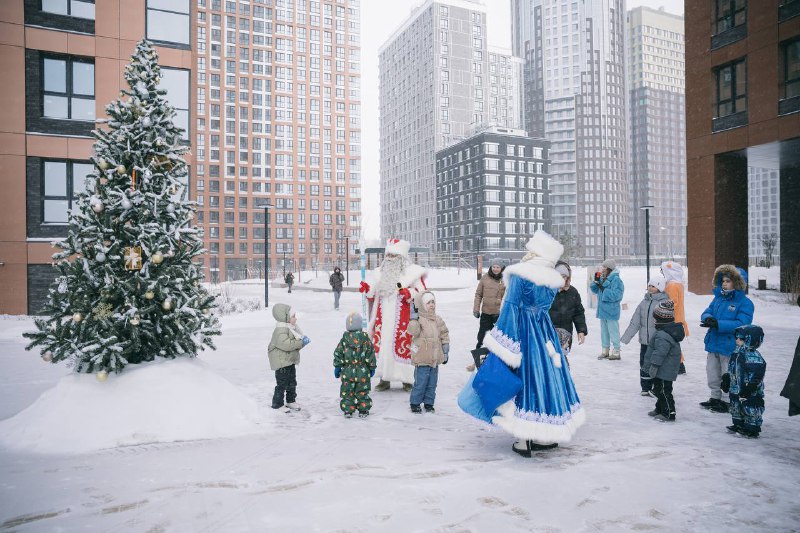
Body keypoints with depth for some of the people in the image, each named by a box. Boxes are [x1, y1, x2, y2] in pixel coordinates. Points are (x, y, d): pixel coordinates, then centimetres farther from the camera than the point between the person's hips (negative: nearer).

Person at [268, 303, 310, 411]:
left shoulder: (291, 328, 11)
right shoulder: (280, 331, -22)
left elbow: (294, 342, 20)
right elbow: (285, 344, -34)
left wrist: (302, 339, -2)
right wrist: (301, 343, -28)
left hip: (290, 361, 10)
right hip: (281, 362, -10)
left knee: (292, 382, 19)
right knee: (282, 384, -3)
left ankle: (291, 401, 33)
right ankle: (277, 404, 9)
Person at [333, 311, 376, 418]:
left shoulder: (344, 339, -3)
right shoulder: (365, 338, -4)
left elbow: (338, 354, 1)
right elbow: (371, 354, 1)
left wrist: (337, 367, 12)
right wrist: (372, 367, 11)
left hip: (347, 371, 0)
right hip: (362, 371, 0)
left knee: (347, 392, 9)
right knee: (362, 392, 10)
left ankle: (348, 411, 10)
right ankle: (363, 411, 14)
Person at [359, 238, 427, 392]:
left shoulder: (412, 272, 0)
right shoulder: (380, 273, 16)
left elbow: (422, 293, -2)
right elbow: (374, 297, 21)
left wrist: (409, 293, -19)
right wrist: (367, 289, 2)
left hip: (403, 321, -5)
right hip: (383, 320, 5)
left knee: (404, 346, -7)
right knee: (381, 345, 5)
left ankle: (408, 380, 6)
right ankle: (384, 379, 16)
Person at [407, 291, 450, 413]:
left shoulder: (438, 319, 9)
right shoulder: (418, 319, -10)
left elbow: (444, 336, 15)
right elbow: (412, 331, -28)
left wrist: (445, 352, 15)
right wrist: (414, 317, -30)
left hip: (435, 358, 6)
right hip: (422, 359, -6)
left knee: (432, 383, 12)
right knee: (420, 383, 0)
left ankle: (429, 403, 26)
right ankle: (415, 403, 16)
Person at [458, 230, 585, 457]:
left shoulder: (520, 275, -13)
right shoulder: (553, 281, 5)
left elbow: (511, 309, -14)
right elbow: (544, 306, 13)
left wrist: (498, 342, -12)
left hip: (521, 334, -5)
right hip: (545, 335, 5)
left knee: (521, 378, 3)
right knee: (544, 377, 14)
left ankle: (523, 440, 6)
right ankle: (546, 436, 23)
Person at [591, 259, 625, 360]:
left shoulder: (616, 280, -14)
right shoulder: (603, 278, 8)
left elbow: (616, 295, -21)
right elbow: (595, 290, 14)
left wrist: (603, 289, -20)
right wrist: (596, 281, -2)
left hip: (611, 311, -8)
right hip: (602, 309, 8)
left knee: (613, 331, -1)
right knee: (604, 330, 16)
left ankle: (616, 352, 9)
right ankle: (605, 351, 28)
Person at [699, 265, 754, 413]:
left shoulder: (745, 302, -12)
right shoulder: (719, 298, 6)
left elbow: (742, 324, -22)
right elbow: (706, 312, 5)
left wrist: (718, 324, -29)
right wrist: (708, 318, -20)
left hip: (730, 347, -6)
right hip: (713, 344, 7)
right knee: (712, 374, 18)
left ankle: (728, 402, 21)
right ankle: (715, 398, 33)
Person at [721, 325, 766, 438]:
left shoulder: (754, 357, -21)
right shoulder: (737, 354, 7)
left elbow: (757, 375, -24)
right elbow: (731, 371, 18)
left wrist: (751, 386, -26)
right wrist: (726, 380, 22)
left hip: (751, 394, -9)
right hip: (736, 390, 9)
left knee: (750, 409, 2)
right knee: (736, 407, 17)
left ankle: (752, 429, 13)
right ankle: (738, 425, 31)